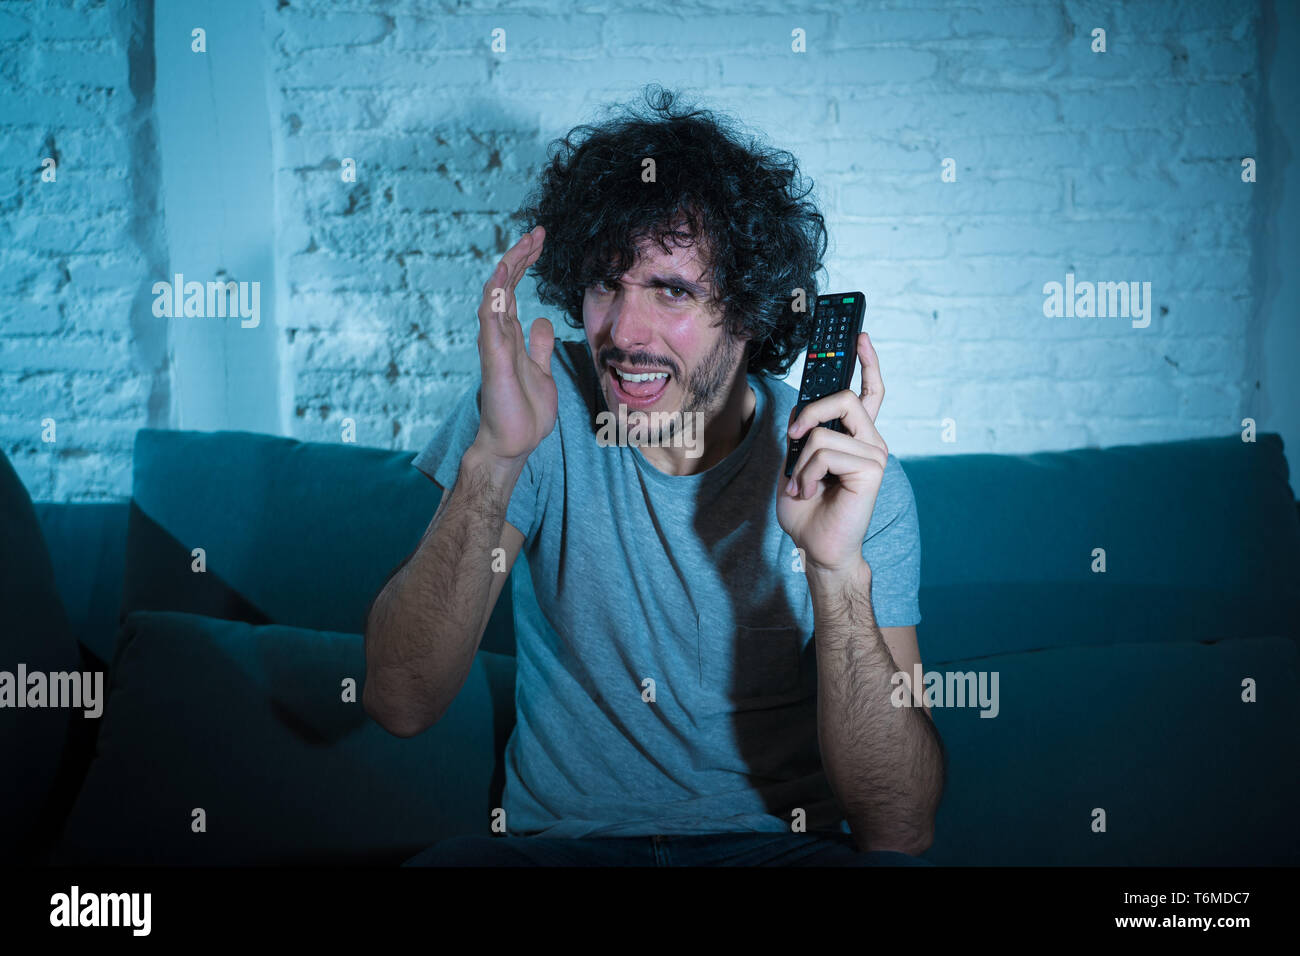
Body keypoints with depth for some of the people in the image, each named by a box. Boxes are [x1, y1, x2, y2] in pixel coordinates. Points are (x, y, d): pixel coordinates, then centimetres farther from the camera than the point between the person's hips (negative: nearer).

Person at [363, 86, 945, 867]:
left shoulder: (858, 481, -10)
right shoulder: (537, 409, -7)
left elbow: (901, 830, -17)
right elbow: (402, 703, -16)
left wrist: (837, 570, -31)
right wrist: (494, 460, -29)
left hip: (784, 841, 0)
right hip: (556, 838, 1)